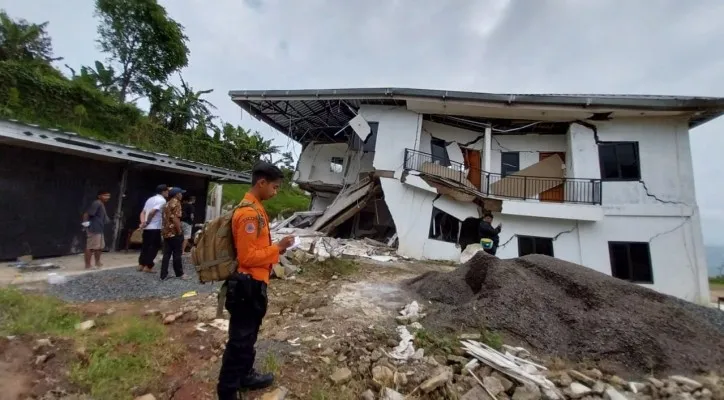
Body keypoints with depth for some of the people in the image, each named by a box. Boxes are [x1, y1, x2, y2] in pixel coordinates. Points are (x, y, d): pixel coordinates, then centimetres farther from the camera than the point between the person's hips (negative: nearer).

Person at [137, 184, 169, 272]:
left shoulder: (150, 199, 18)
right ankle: (148, 266, 2)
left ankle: (141, 265, 19)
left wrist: (143, 222, 1)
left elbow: (143, 213, 13)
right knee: (154, 246, 1)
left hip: (147, 228, 8)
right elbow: (152, 212, -21)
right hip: (155, 228, -8)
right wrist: (147, 222, -9)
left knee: (145, 245, 15)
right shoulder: (162, 200, -11)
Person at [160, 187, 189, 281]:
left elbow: (166, 218, 20)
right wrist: (180, 231, -17)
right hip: (174, 232, -8)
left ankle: (164, 275, 8)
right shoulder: (176, 203, -11)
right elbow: (175, 218, -20)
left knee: (166, 254, 8)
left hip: (166, 232, 8)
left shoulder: (167, 204, 17)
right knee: (177, 254, 2)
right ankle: (179, 274, 12)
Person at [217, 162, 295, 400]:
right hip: (248, 284, -10)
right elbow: (247, 257, -24)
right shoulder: (249, 213, -22)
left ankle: (245, 376, 42)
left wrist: (275, 248, 7)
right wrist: (277, 249, -17)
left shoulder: (255, 208, 9)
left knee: (248, 335, 24)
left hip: (254, 283, 10)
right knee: (239, 339, 5)